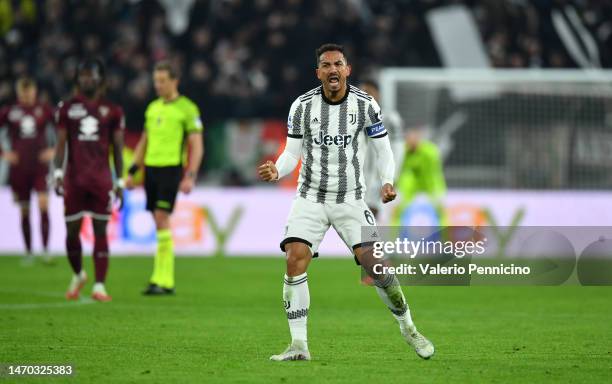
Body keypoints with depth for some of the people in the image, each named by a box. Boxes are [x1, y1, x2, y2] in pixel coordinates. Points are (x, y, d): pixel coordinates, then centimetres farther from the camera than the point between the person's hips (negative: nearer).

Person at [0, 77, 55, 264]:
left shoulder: (44, 110, 2)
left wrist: (55, 150, 2)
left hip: (40, 166, -1)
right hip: (19, 168, 1)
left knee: (44, 205, -16)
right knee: (24, 212, 5)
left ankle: (46, 249, -12)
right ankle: (28, 252, 14)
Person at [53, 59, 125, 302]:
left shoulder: (112, 111, 6)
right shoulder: (67, 108, 7)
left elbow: (117, 148, 9)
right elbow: (61, 143, 6)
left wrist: (120, 181, 6)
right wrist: (57, 172, -5)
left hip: (101, 179, -1)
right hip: (74, 178, 1)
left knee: (100, 231, -4)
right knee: (72, 230, 4)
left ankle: (99, 286, -5)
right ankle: (78, 275, 28)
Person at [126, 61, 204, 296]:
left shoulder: (187, 109, -4)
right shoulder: (152, 108, 15)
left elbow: (197, 146, -7)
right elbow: (143, 144, 22)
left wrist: (190, 177, -16)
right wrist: (132, 172, 15)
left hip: (171, 170, -6)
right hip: (151, 169, 6)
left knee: (161, 219, -15)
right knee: (160, 224, 6)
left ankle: (161, 280, -15)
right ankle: (167, 281, 10)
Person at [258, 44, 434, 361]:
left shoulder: (365, 105, -4)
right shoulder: (302, 106, -3)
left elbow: (383, 150, 3)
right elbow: (292, 153, 3)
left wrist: (387, 182, -15)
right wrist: (276, 171, -19)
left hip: (350, 200, -1)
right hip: (310, 198, 1)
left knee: (374, 262, -12)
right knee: (295, 260, -18)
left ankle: (407, 328, 12)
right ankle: (298, 345, -12)